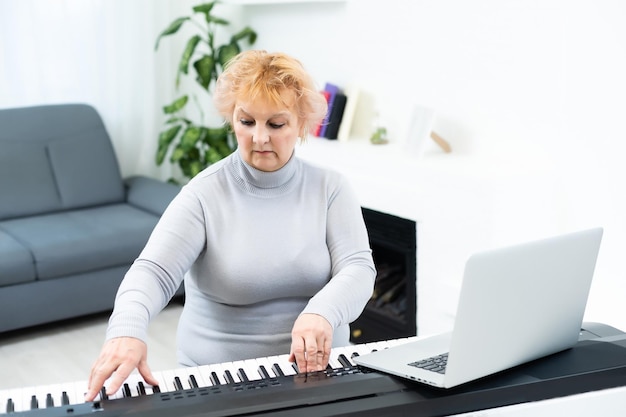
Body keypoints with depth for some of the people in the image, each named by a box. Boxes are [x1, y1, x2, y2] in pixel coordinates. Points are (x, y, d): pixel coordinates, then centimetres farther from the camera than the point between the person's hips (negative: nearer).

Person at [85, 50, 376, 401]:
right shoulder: (204, 195, -5)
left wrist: (322, 313, -31)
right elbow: (153, 272, -16)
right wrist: (127, 330, -38)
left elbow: (358, 269, -9)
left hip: (318, 369, 1)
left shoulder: (331, 188, 2)